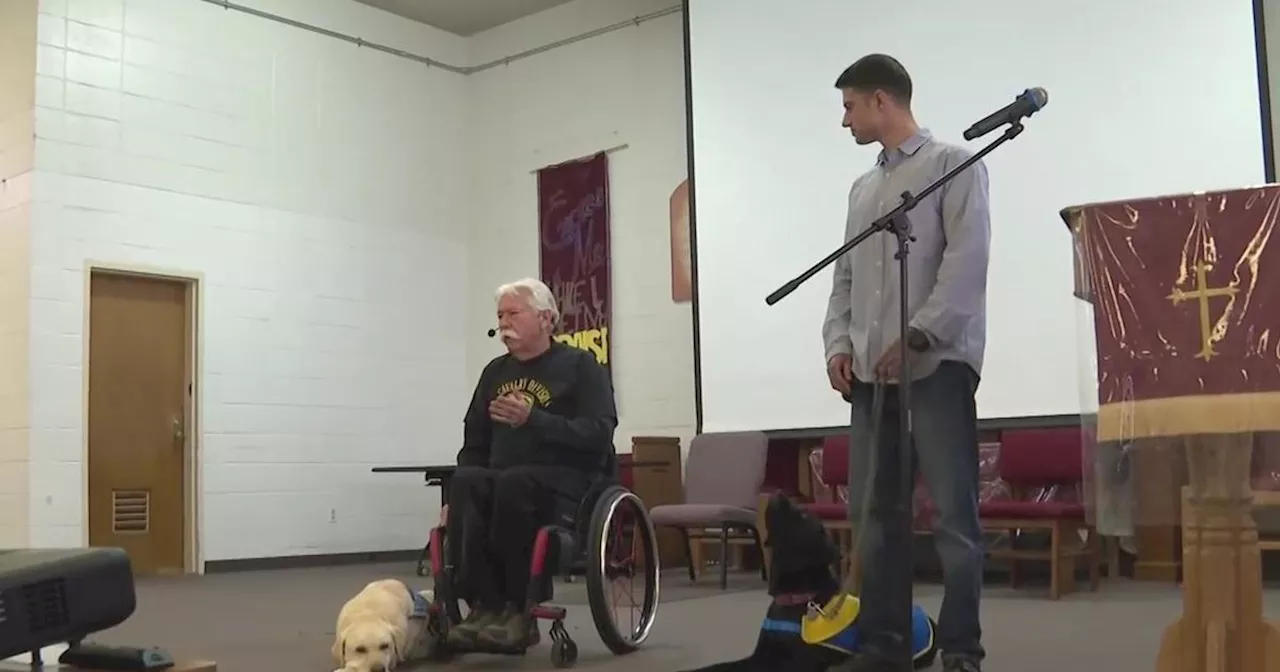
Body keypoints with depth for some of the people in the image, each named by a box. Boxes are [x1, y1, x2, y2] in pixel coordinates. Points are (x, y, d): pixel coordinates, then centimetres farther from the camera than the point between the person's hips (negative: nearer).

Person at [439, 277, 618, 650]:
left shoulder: (580, 365, 1)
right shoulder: (495, 372, 18)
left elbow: (598, 434, -12)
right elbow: (474, 444, 19)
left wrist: (533, 419, -23)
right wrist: (457, 498, 3)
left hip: (566, 481, -4)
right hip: (503, 482, 5)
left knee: (512, 482, -37)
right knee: (465, 481, -29)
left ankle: (518, 608, -26)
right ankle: (485, 606, -33)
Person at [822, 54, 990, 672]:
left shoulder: (953, 164, 3)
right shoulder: (862, 188, 22)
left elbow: (967, 261, -8)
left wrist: (916, 337, -15)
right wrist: (839, 344, 4)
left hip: (936, 362, -6)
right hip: (871, 370, 7)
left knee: (953, 512, -6)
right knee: (872, 512, 5)